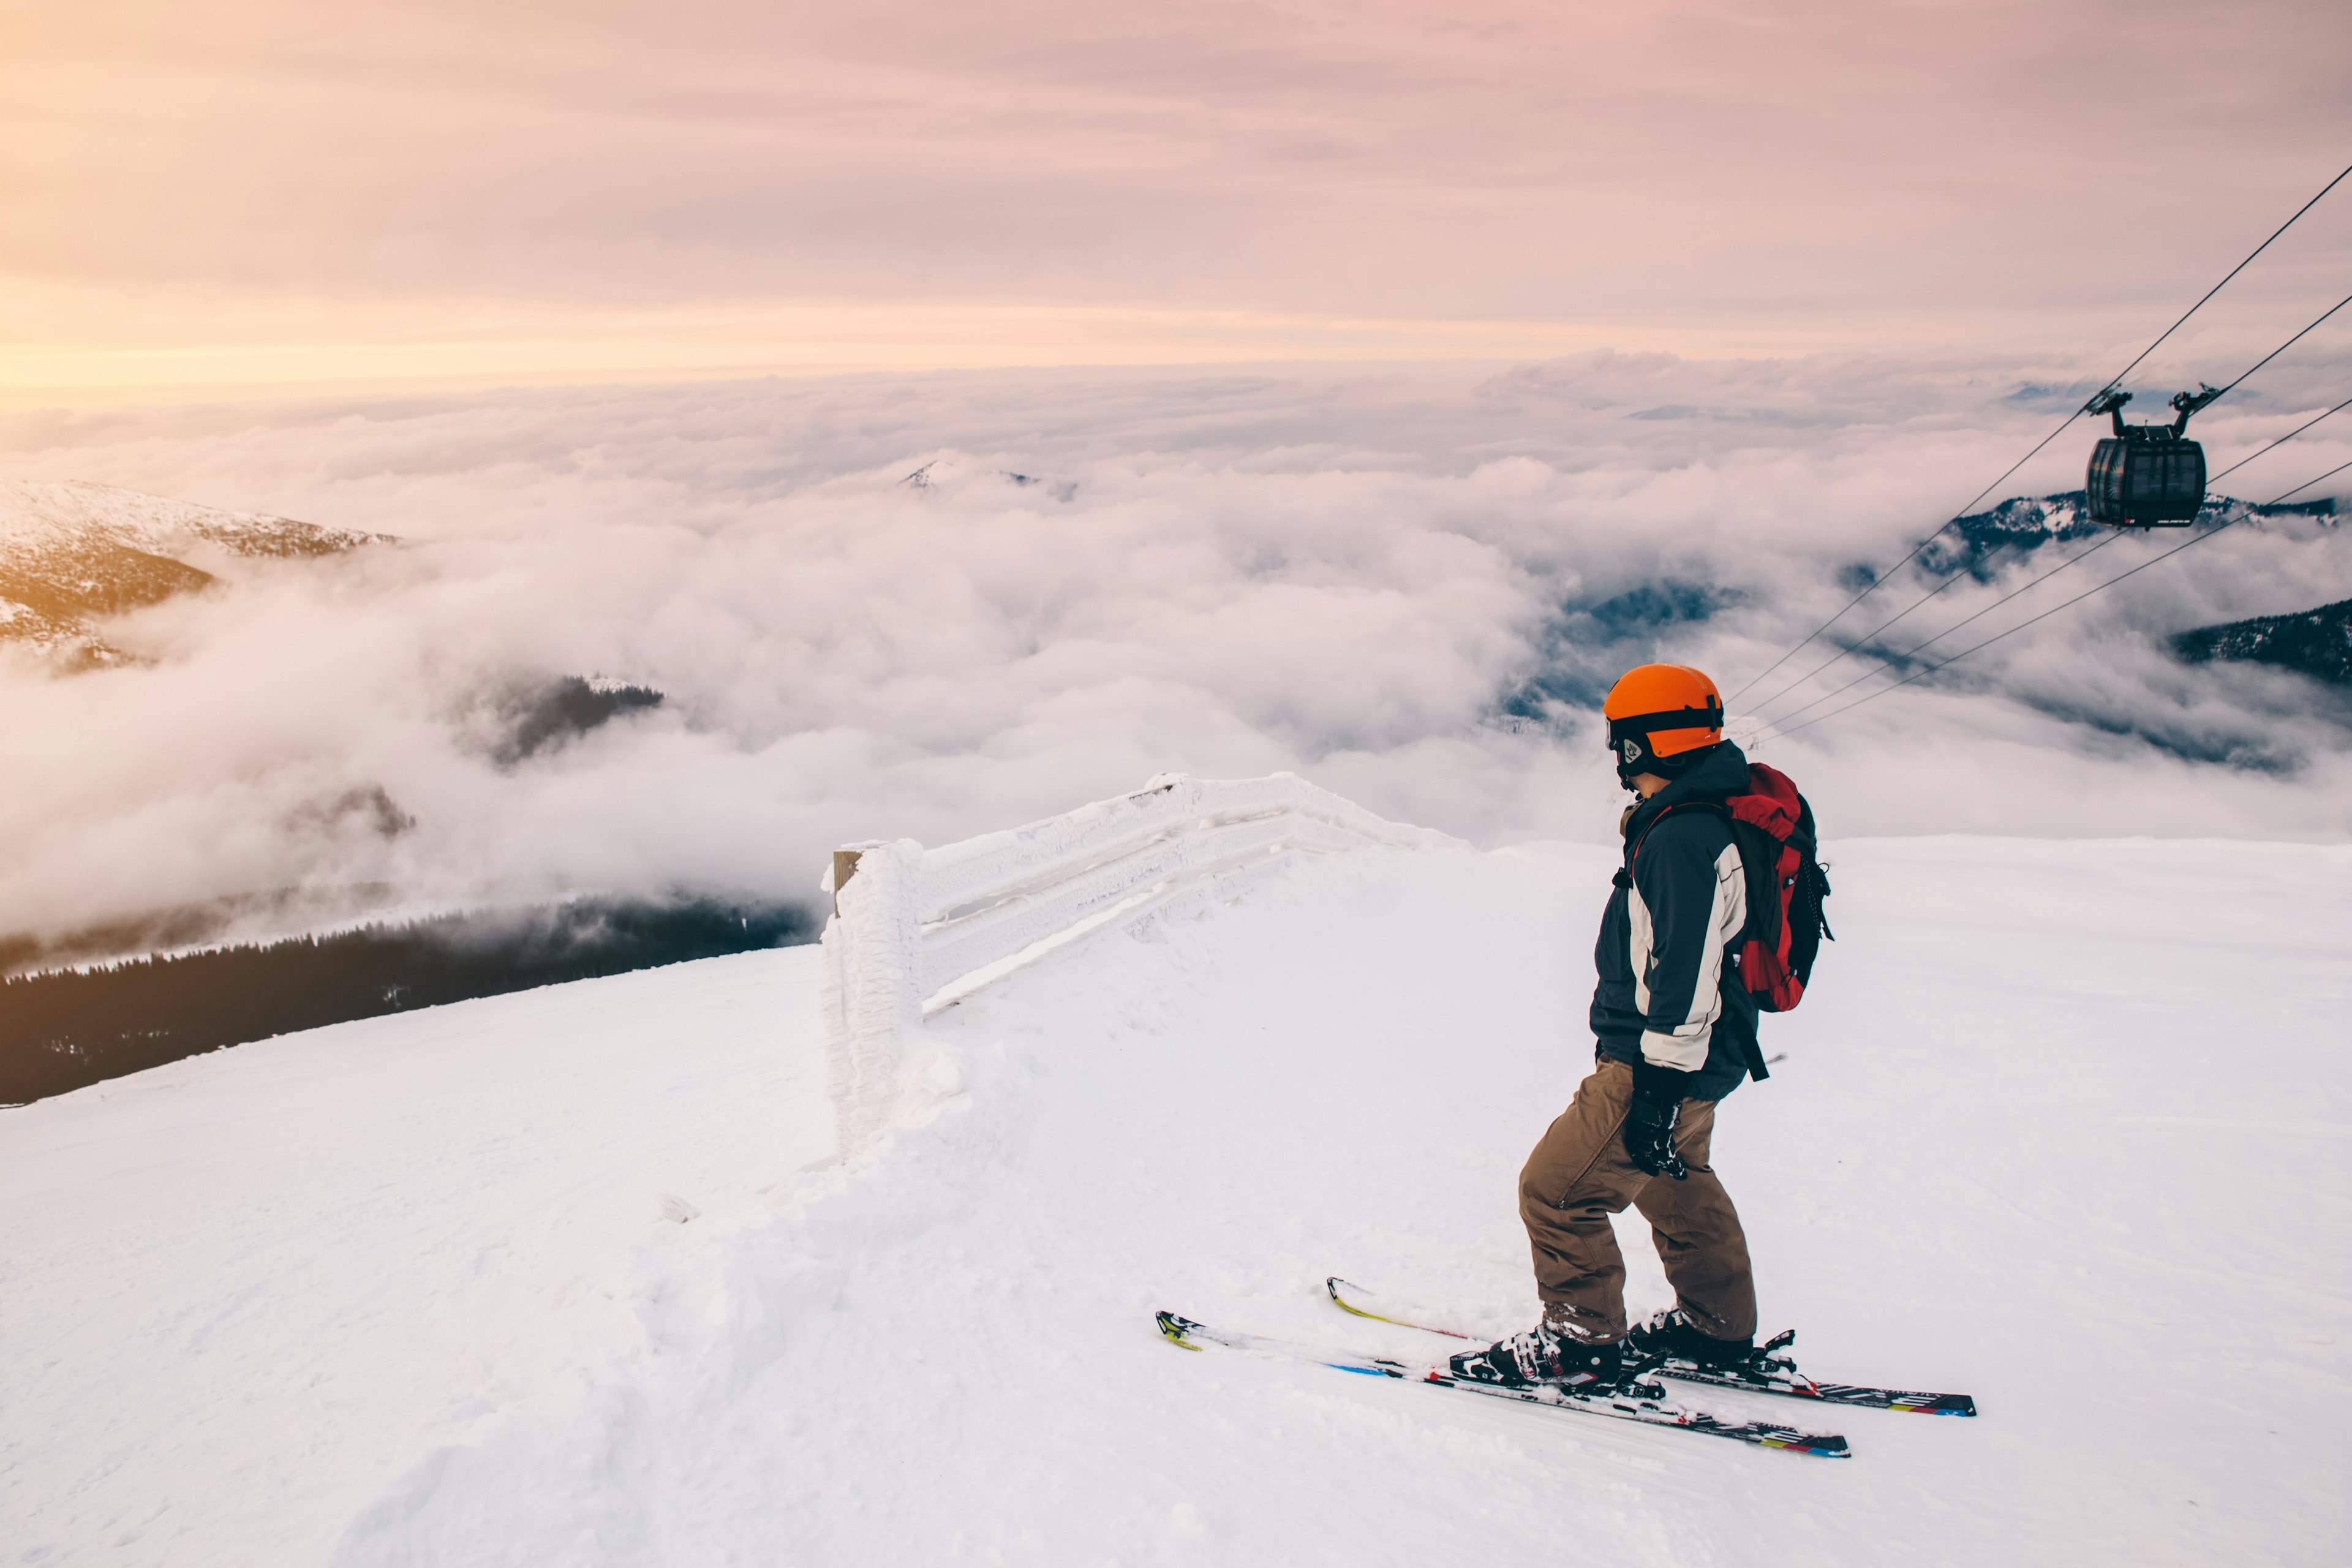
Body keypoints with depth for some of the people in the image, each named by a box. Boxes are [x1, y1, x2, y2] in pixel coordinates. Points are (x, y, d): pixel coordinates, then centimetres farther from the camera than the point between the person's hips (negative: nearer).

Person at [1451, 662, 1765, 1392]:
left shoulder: (1682, 837, -23)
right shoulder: (1705, 823, 12)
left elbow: (1689, 972, -27)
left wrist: (1659, 1085, -25)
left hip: (1657, 1065, -11)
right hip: (1686, 1062, 11)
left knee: (1556, 1188, -6)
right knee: (1677, 1188, 26)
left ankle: (1583, 1345, 4)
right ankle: (1719, 1329, 39)